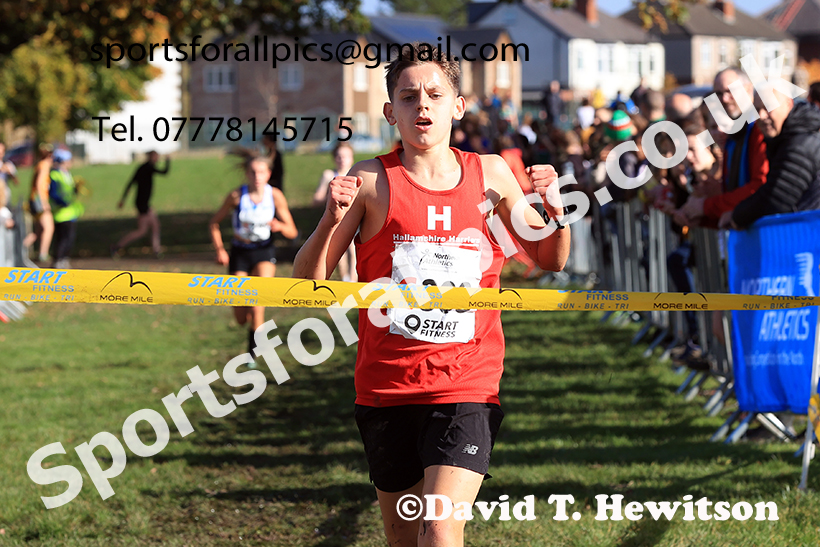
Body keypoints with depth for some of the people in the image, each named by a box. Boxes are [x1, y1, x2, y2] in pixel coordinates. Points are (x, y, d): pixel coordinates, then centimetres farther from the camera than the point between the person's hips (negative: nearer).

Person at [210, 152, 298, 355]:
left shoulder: (275, 196, -10)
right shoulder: (237, 196, -13)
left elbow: (292, 232, -6)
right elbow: (215, 222, 1)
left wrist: (279, 226, -28)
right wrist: (219, 250, -10)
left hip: (264, 253, 0)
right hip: (239, 253, 0)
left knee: (257, 307, -21)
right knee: (241, 319, 0)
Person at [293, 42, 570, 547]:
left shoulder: (490, 174, 5)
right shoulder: (371, 182, -1)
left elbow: (550, 260, 17)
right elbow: (308, 280, -3)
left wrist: (555, 211, -4)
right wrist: (331, 221, -21)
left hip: (467, 388, 0)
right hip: (386, 387, 1)